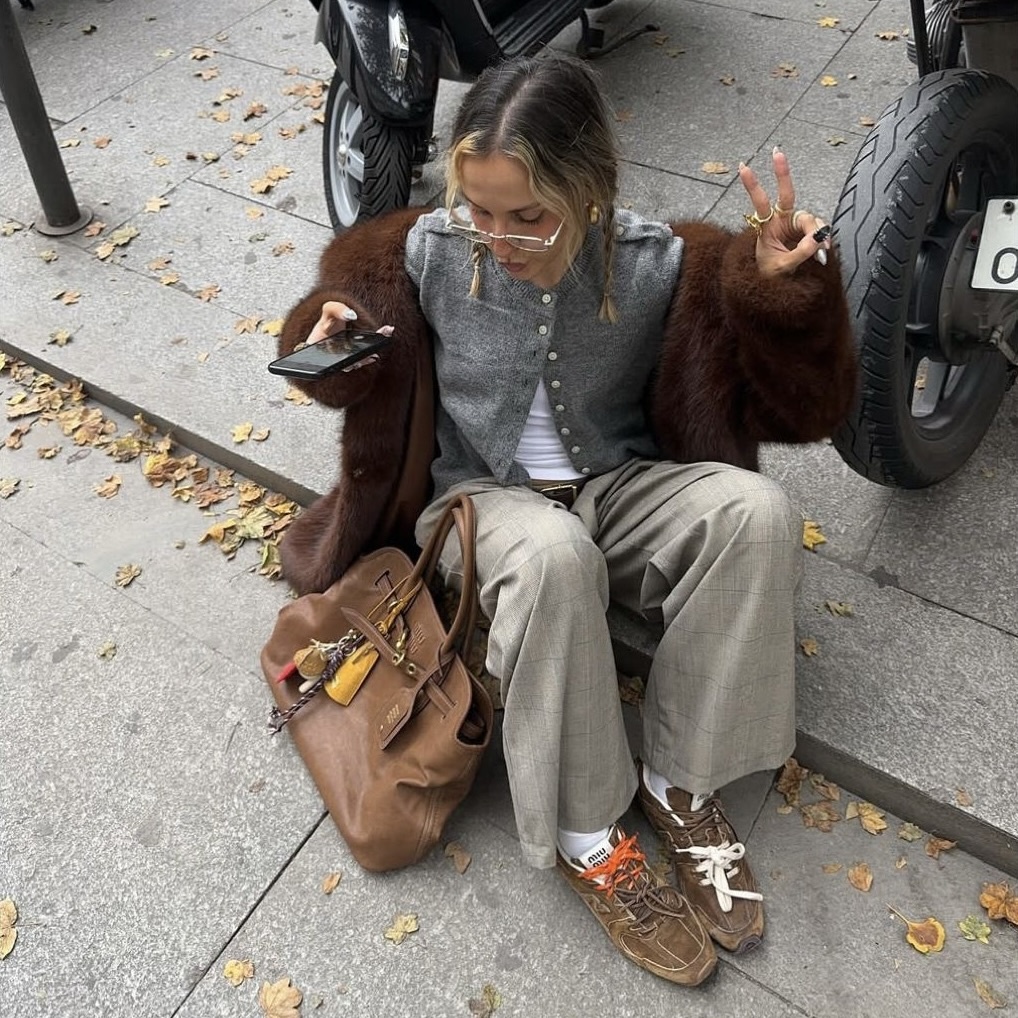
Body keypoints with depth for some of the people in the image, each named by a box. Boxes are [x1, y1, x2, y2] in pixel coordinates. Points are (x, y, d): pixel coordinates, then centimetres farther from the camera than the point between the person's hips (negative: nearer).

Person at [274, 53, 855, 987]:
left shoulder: (658, 267, -14)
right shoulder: (432, 252, -12)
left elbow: (798, 401, -8)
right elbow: (357, 287, 10)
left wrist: (784, 287, -26)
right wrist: (336, 339, -14)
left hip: (622, 487, 2)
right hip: (490, 499, -1)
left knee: (757, 510, -28)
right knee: (554, 555, -39)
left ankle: (679, 783, -12)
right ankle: (585, 839, -19)